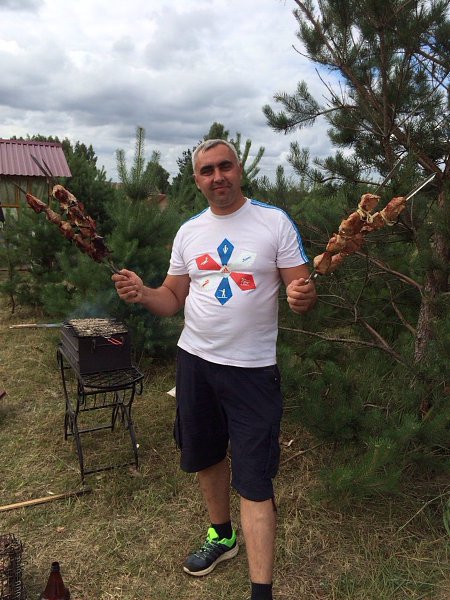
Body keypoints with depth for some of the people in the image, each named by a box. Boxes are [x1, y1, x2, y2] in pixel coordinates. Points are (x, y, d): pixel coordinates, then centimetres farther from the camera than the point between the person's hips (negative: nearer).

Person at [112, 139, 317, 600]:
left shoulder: (274, 221, -6)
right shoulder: (188, 231, 6)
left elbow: (301, 287, -7)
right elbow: (173, 299, 9)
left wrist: (303, 297, -31)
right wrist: (143, 294, -13)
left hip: (251, 367, -5)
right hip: (194, 359, 5)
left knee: (254, 481, -2)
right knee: (205, 456, 21)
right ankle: (221, 535, 47)